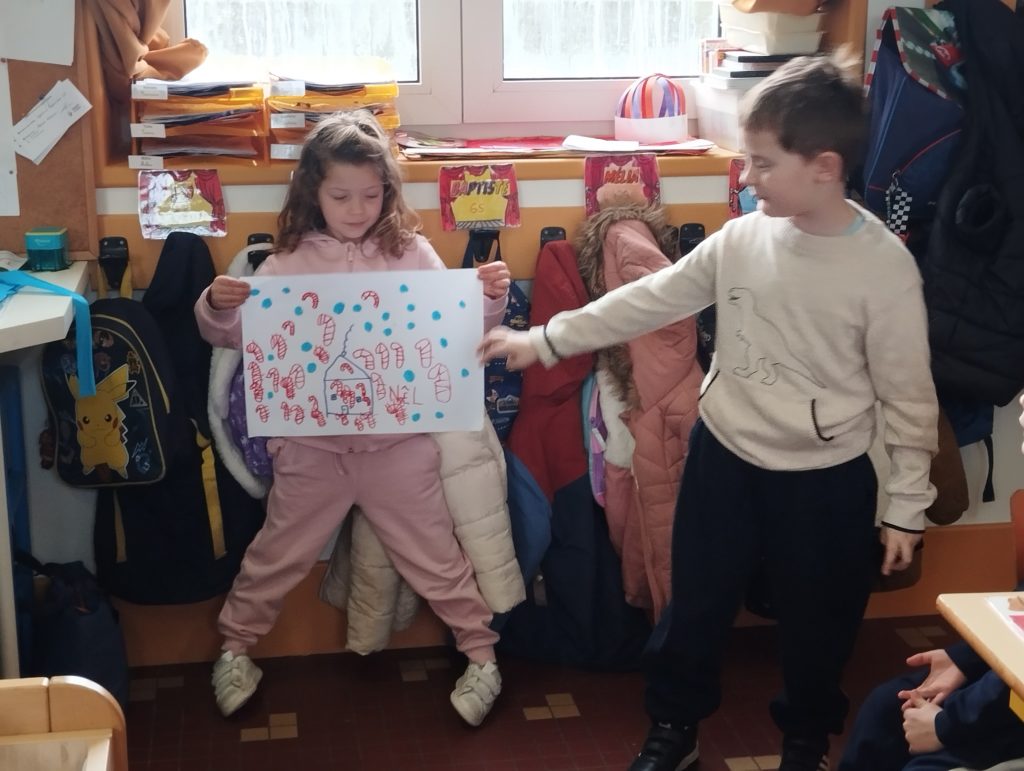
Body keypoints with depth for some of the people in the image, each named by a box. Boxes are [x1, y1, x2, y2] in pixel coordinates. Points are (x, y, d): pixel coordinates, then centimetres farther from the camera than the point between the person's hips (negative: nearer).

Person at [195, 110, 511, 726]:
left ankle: (482, 654, 27)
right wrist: (216, 307, -18)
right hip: (312, 446, 1)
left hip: (399, 443, 0)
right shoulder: (290, 262, -2)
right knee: (277, 556, 16)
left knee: (435, 556, 11)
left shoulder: (412, 253, -3)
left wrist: (492, 299, -17)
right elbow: (233, 336, 2)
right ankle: (236, 648, 35)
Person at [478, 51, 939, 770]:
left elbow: (908, 395, -11)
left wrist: (907, 504, -7)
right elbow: (650, 300, 1)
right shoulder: (744, 237, -7)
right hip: (723, 456, 3)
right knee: (696, 604, 17)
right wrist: (545, 340, 0)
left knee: (817, 624, 16)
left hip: (826, 481, -3)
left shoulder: (885, 265, -18)